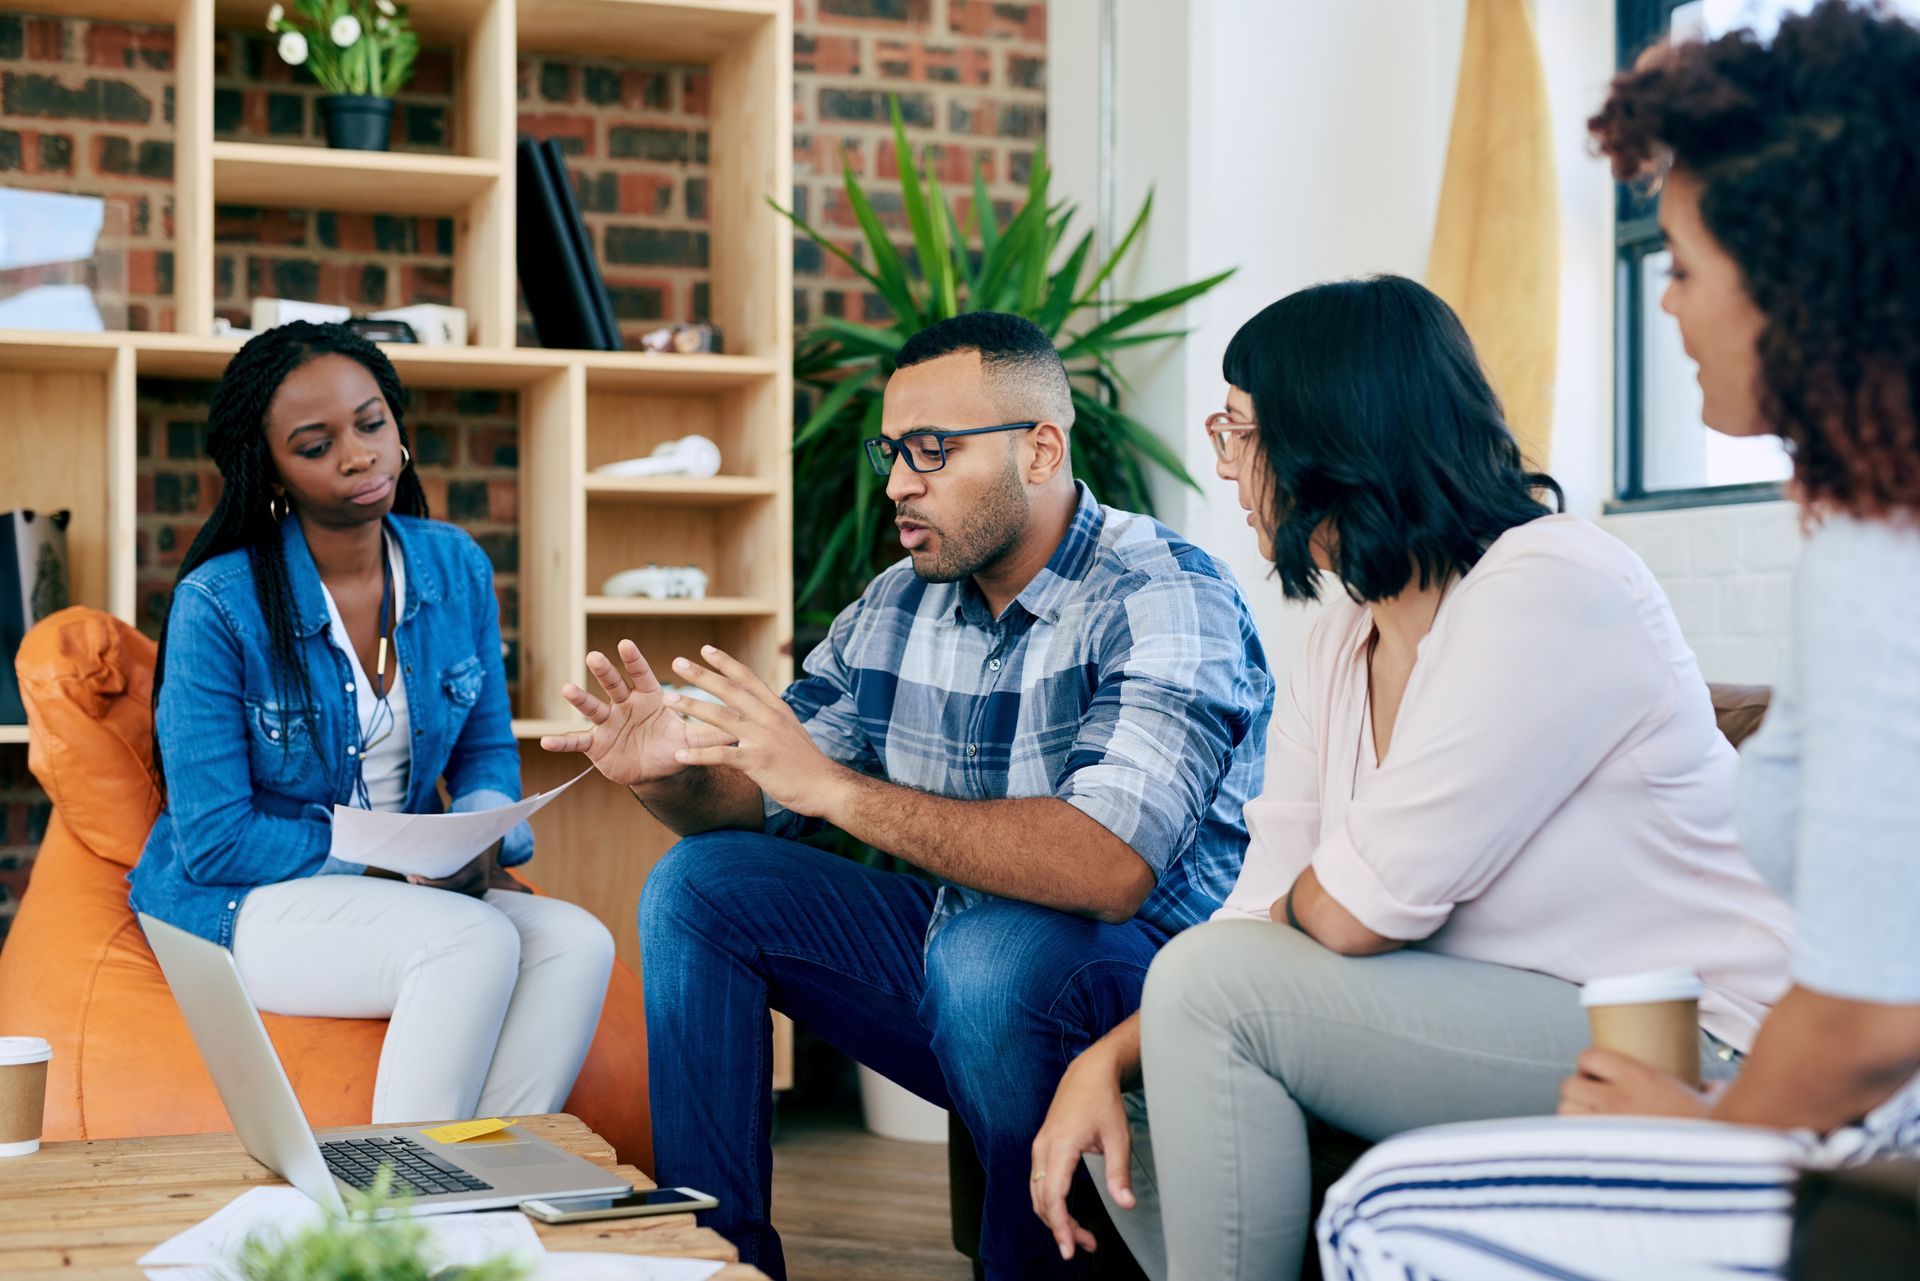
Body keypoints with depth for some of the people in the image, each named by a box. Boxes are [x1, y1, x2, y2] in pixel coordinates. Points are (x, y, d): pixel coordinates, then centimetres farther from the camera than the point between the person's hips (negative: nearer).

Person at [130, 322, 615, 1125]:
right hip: (241, 903, -5)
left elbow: (487, 752, 13)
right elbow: (214, 840, -14)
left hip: (414, 889, 5)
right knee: (475, 941, -32)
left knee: (576, 943, -24)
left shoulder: (457, 568, 2)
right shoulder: (218, 604, -13)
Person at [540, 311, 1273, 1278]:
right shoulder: (894, 609, 3)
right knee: (697, 886, 0)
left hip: (1148, 967, -7)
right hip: (954, 955, 7)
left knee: (988, 951, -37)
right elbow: (754, 798, 10)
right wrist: (669, 778, -16)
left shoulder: (1163, 600, -20)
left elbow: (1109, 867, -34)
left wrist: (837, 788, -32)